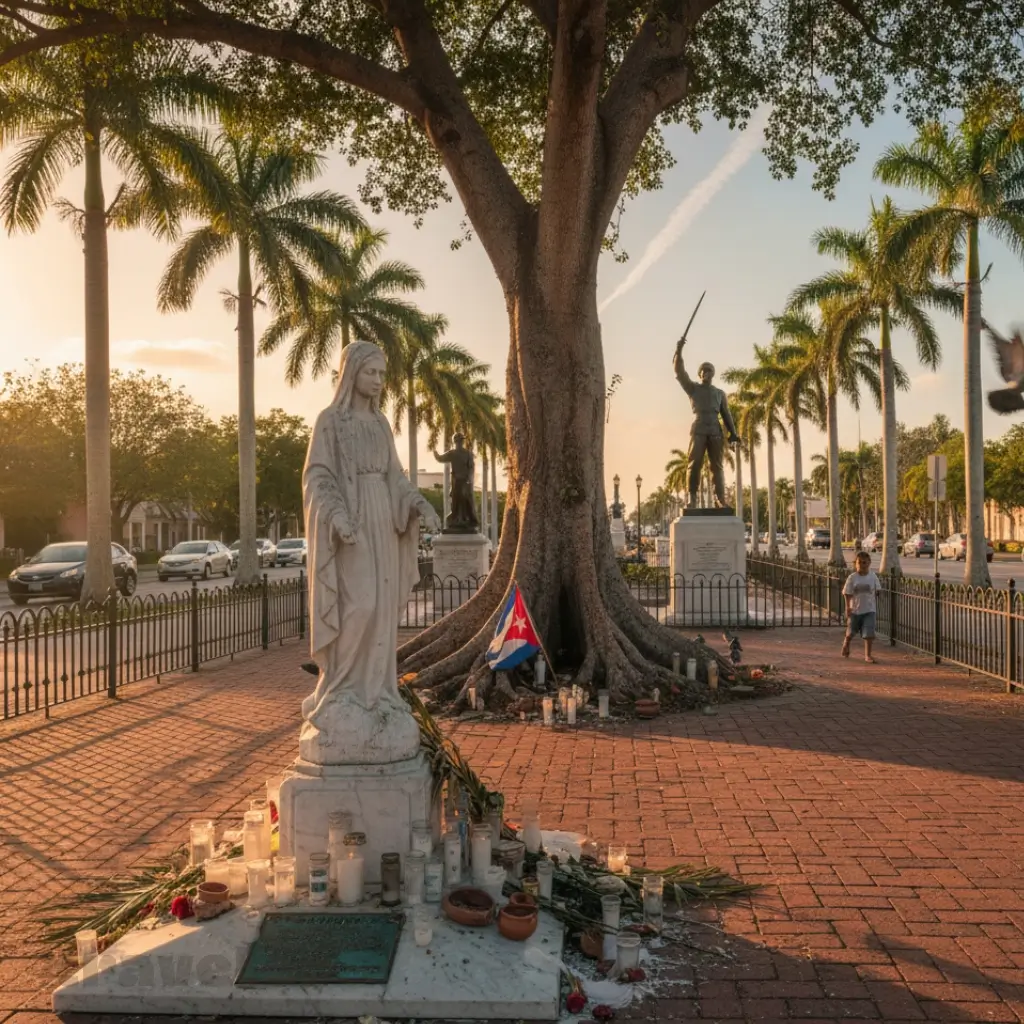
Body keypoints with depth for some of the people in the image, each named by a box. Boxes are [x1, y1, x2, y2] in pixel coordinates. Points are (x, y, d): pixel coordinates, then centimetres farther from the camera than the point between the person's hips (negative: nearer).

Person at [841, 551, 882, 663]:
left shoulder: (873, 576, -3)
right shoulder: (852, 578, -7)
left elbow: (878, 591, 7)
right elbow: (847, 593, -7)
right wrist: (848, 607, -11)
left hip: (869, 610, 0)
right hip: (855, 609, 0)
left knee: (869, 634, -7)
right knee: (850, 632, 15)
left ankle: (868, 655, 4)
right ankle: (845, 646, 43)